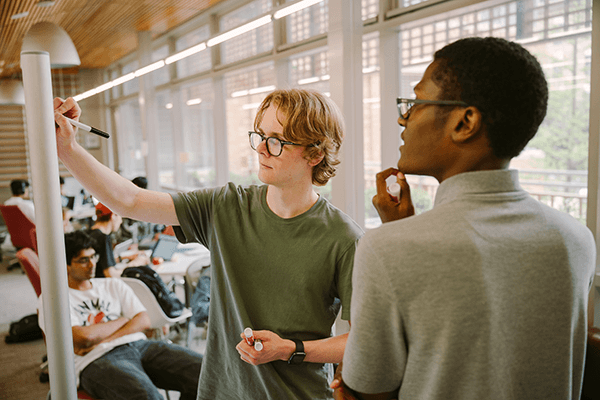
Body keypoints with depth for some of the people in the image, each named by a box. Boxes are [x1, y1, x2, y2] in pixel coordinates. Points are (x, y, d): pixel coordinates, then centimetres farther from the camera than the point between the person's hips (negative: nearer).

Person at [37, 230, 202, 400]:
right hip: (97, 360, -5)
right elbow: (83, 337, -7)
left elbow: (144, 321, 12)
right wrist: (124, 320, 7)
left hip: (139, 345, 6)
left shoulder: (114, 285, 25)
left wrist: (103, 338, -4)